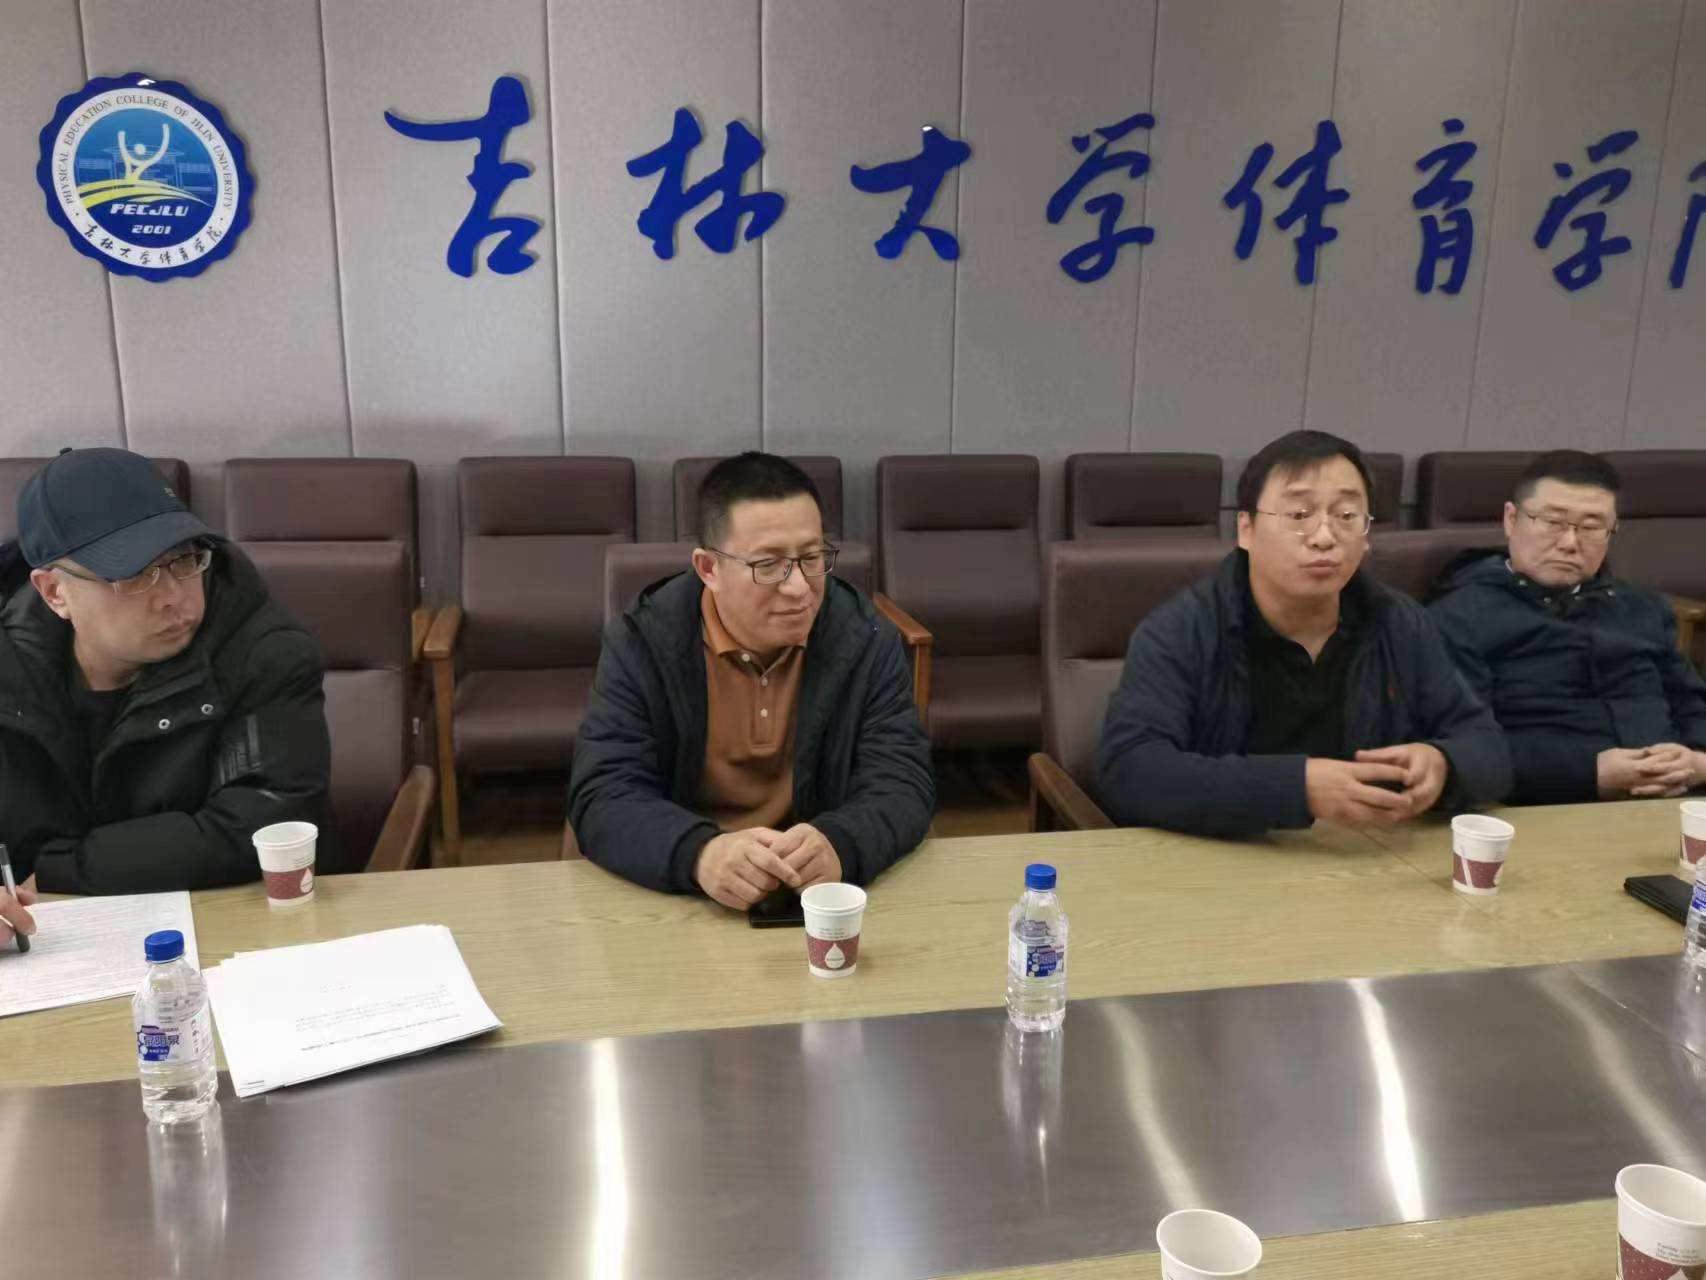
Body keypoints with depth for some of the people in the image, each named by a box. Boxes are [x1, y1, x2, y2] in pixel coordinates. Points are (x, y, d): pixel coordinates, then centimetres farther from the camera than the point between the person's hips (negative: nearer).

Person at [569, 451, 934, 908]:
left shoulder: (867, 639, -4)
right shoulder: (640, 643, -8)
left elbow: (903, 784, -9)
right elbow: (602, 799, -14)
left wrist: (839, 845, -31)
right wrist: (699, 853, -34)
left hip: (824, 895, 0)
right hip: (675, 898, 1)